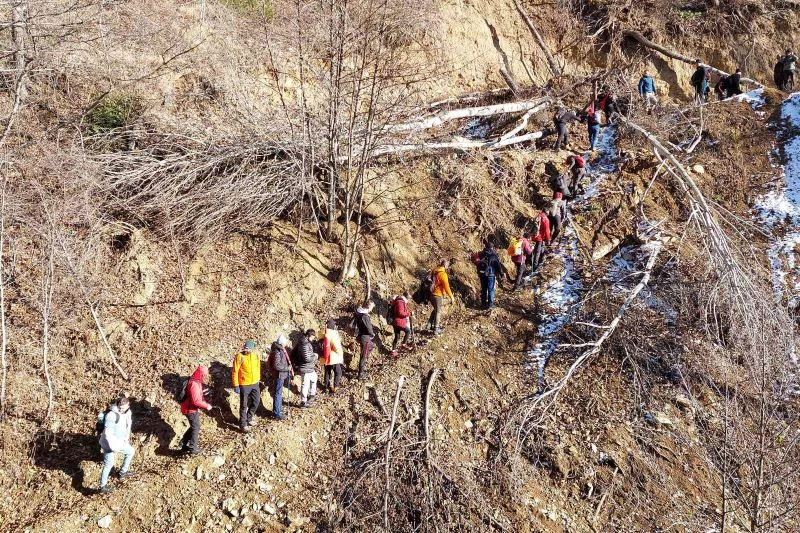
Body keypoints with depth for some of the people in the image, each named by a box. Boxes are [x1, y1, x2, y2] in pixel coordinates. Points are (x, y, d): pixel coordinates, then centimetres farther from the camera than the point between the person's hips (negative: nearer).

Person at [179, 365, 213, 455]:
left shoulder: (196, 382, 5)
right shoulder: (194, 384, -27)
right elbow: (196, 401, -30)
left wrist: (205, 403, 6)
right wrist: (206, 406, -19)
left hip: (192, 409, 10)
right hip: (191, 410, -10)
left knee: (194, 427, 21)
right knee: (195, 428, 5)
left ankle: (183, 444, 28)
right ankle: (192, 449, 17)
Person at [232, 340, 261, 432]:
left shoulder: (256, 354, -4)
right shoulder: (239, 356, -20)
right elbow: (235, 372, -15)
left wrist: (258, 379, 18)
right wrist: (236, 385, -15)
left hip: (255, 383, 5)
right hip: (244, 385, -5)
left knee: (256, 402, 17)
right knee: (244, 405, 6)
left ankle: (249, 418, 39)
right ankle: (243, 424, 21)